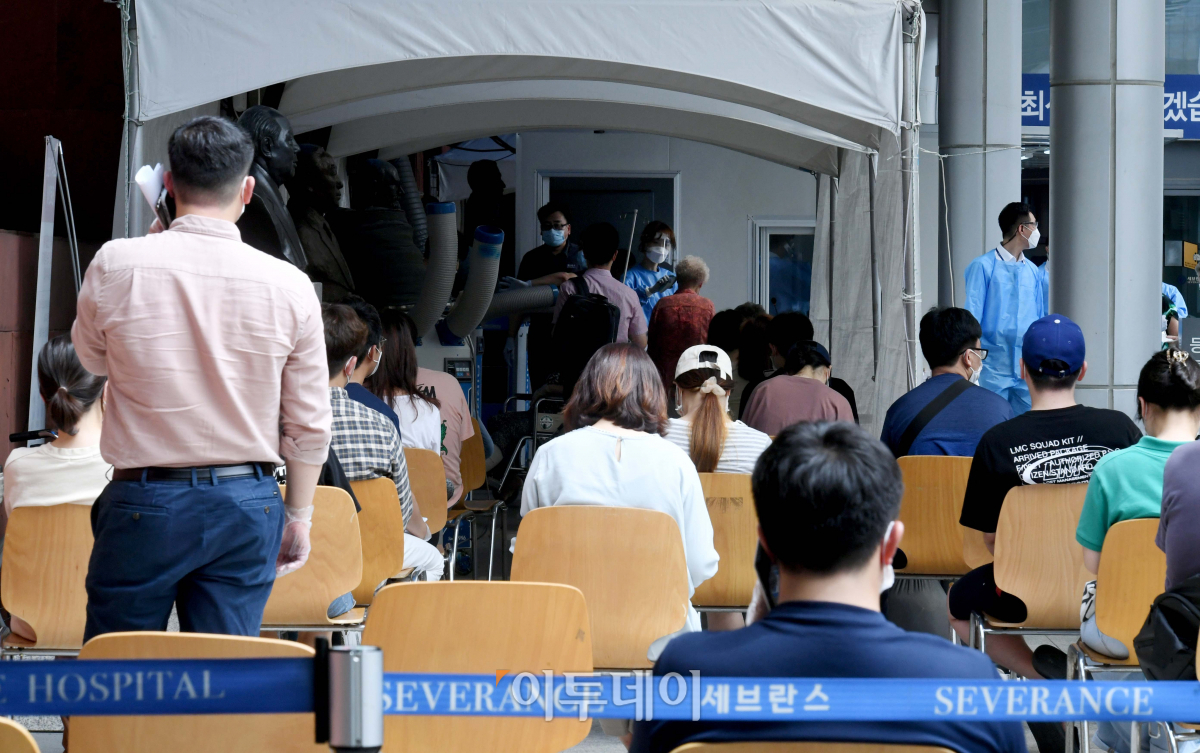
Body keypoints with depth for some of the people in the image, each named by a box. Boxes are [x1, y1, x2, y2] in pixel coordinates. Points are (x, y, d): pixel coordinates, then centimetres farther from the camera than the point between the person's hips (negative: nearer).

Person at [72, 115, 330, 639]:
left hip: (144, 501, -2)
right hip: (247, 504, 2)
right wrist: (299, 515, 15)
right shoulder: (288, 285, -4)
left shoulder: (117, 265, -8)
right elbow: (309, 424, 2)